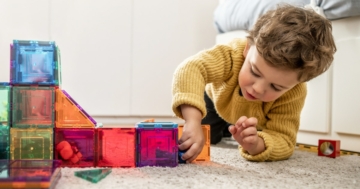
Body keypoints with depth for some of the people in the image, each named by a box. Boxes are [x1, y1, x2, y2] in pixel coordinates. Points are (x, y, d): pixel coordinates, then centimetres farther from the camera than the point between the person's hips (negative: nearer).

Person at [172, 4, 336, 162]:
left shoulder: (293, 94, -41)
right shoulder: (233, 55, -48)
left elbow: (284, 142, -42)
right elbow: (189, 69, -64)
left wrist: (256, 145, -66)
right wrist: (193, 122, -80)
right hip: (217, 102, -2)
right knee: (203, 139, -10)